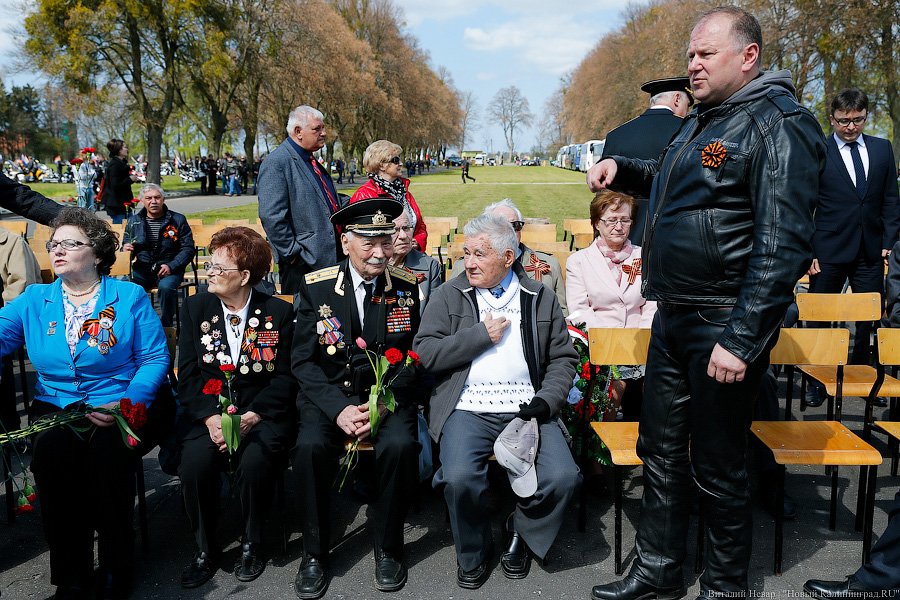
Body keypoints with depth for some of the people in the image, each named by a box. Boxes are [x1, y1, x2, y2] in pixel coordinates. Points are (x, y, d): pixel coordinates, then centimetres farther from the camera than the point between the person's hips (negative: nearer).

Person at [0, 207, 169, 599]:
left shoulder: (130, 297, 3)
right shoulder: (33, 300, 13)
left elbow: (155, 358, -3)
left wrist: (128, 404, -17)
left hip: (116, 406, -2)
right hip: (54, 405, 2)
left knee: (106, 453, -31)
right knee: (52, 451, -28)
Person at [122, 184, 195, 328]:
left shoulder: (178, 220, 3)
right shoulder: (133, 221, 12)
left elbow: (188, 249, -1)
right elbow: (126, 246, 19)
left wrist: (171, 266, -15)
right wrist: (126, 249, -8)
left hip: (169, 269, -2)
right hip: (142, 269, 3)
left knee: (166, 287, -35)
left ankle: (166, 326, -16)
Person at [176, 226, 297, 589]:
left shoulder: (279, 313, 0)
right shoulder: (195, 307, 7)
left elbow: (285, 378, -4)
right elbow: (188, 375, 2)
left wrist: (250, 417, -18)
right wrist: (211, 417, -15)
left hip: (262, 412, -2)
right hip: (208, 409, 2)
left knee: (254, 461, -30)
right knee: (194, 464, -26)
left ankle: (251, 545, -2)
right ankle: (205, 549, -1)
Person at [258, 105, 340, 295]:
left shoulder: (312, 161, 16)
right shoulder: (276, 163, -13)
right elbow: (271, 217, -21)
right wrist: (294, 254, -19)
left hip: (329, 257, 9)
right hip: (304, 264, -9)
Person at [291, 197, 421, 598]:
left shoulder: (406, 287, 0)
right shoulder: (316, 287, -2)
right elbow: (303, 360, -3)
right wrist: (339, 408, -17)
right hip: (328, 394, 0)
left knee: (400, 444, -29)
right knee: (310, 445, -28)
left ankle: (388, 548, -4)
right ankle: (314, 552, -4)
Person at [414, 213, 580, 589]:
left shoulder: (541, 298, 14)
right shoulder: (449, 295, 8)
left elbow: (563, 358, 11)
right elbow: (425, 354, -2)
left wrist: (547, 400, -6)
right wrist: (482, 334, -6)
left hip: (526, 409, 2)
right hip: (468, 410, -1)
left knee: (562, 478, -21)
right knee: (459, 478, -28)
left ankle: (521, 532, 13)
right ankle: (472, 554, 5)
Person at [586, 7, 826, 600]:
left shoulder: (778, 124, -13)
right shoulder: (701, 121, 15)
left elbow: (783, 244, -21)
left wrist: (741, 339, -24)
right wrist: (621, 167, 16)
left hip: (725, 325, -9)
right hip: (674, 316, 9)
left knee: (717, 464, 5)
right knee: (661, 449, 16)